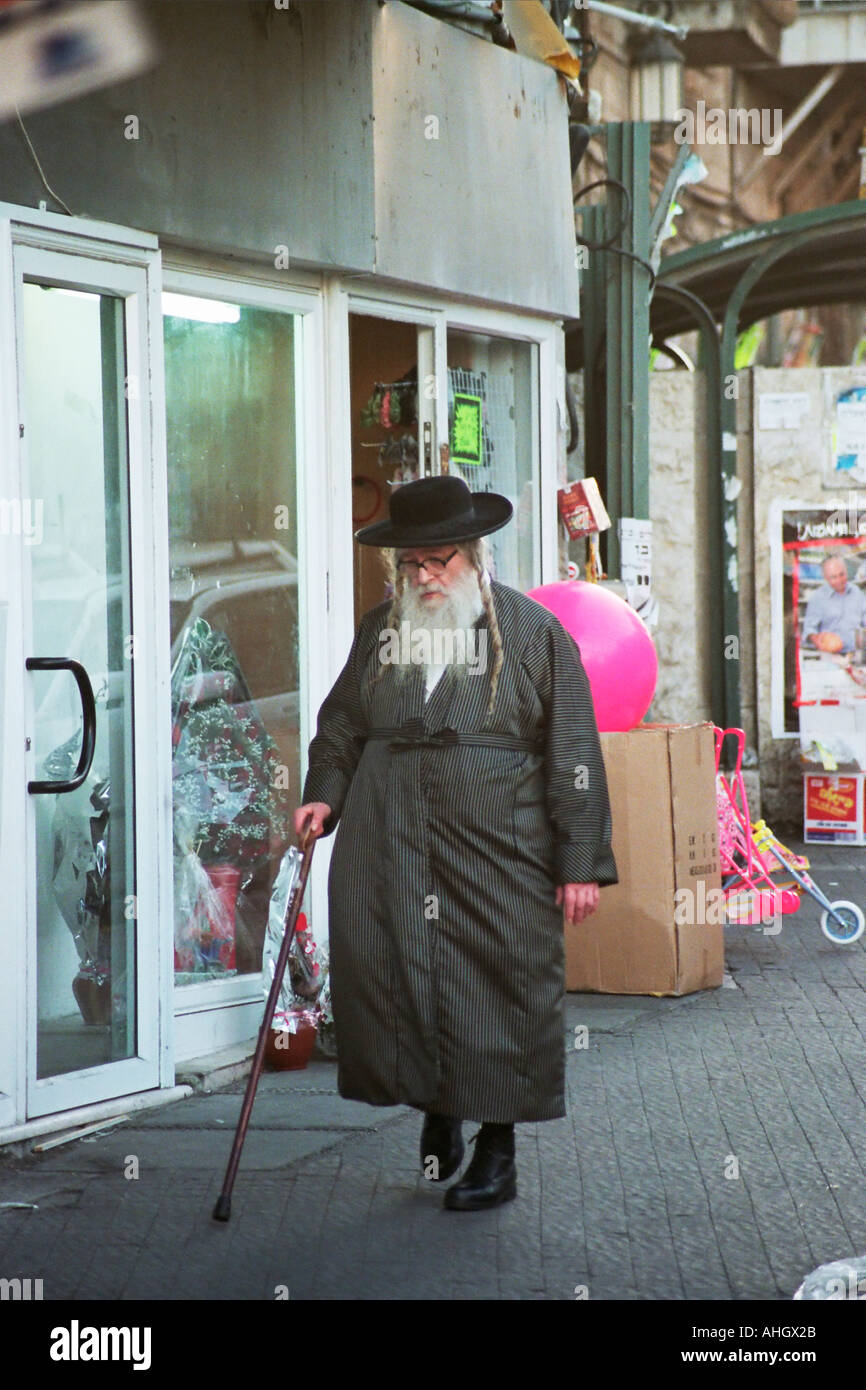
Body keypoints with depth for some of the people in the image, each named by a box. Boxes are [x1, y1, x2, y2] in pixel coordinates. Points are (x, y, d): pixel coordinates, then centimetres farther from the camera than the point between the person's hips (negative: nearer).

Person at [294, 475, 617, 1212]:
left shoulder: (533, 632, 1)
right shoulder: (379, 630, 13)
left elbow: (572, 755, 0)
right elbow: (341, 722, 24)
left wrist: (581, 862, -4)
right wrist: (325, 794, 5)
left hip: (497, 847, -3)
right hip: (386, 842, 3)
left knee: (500, 987, 0)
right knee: (382, 972, -2)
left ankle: (497, 1152, 14)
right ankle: (435, 1110, 22)